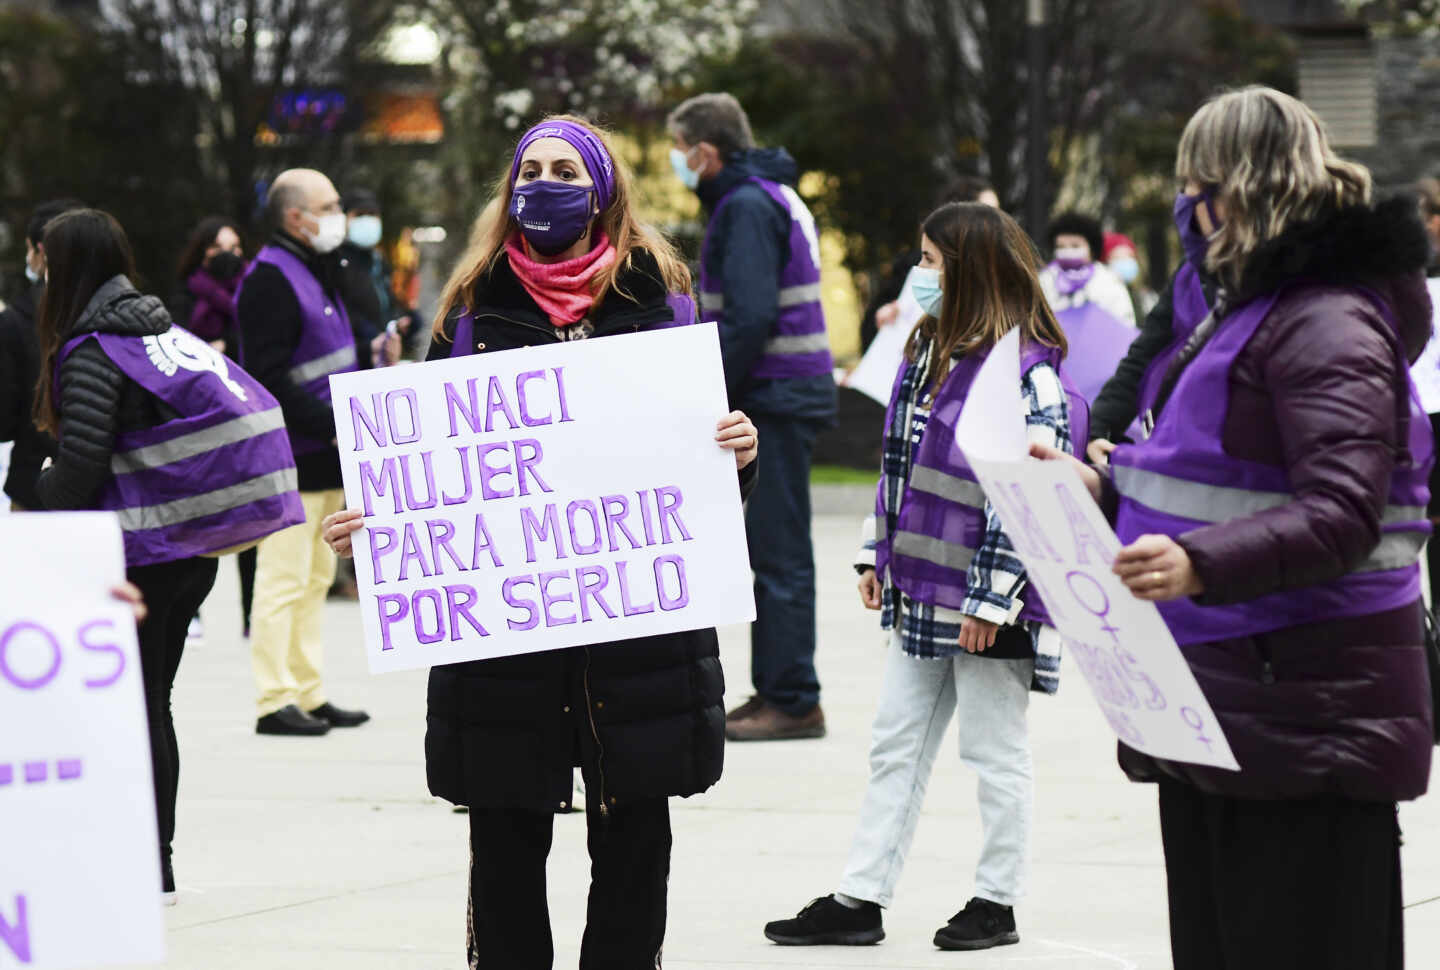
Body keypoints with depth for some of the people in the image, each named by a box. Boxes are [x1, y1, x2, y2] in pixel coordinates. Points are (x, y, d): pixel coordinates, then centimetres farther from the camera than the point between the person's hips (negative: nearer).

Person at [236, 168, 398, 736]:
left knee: (315, 577, 14)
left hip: (324, 458, 10)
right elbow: (269, 376, -22)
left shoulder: (314, 272, 18)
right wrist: (335, 426, -23)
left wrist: (370, 354, 8)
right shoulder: (271, 279, -15)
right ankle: (276, 702, -5)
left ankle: (310, 695, 21)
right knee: (284, 578, -8)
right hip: (290, 459, -10)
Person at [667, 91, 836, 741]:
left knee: (776, 552, -7)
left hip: (773, 400, -10)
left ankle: (792, 701, -5)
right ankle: (777, 691, 18)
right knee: (773, 547, 13)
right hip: (790, 394, 10)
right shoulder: (775, 195, 18)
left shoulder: (747, 206, -14)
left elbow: (750, 317, -24)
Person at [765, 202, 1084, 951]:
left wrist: (991, 599, -20)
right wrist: (877, 554, 16)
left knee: (995, 751, 5)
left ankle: (996, 903, 17)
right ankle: (859, 899, 16)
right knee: (895, 746, 11)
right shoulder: (929, 347, 10)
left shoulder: (1027, 370, -17)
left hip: (986, 601, -8)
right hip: (920, 593, 9)